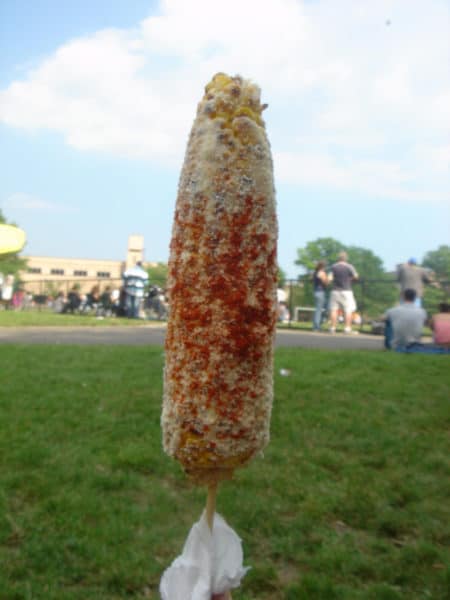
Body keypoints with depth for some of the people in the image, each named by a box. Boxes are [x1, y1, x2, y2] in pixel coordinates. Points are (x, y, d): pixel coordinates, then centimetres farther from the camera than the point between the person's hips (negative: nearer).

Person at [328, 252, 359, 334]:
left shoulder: (333, 267, 1)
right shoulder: (349, 267, -5)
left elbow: (330, 278, -1)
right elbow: (356, 277, -3)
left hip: (335, 291, 2)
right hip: (346, 291, -2)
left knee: (334, 309, 5)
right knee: (348, 310, 1)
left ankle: (333, 328, 4)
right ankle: (347, 328, -3)